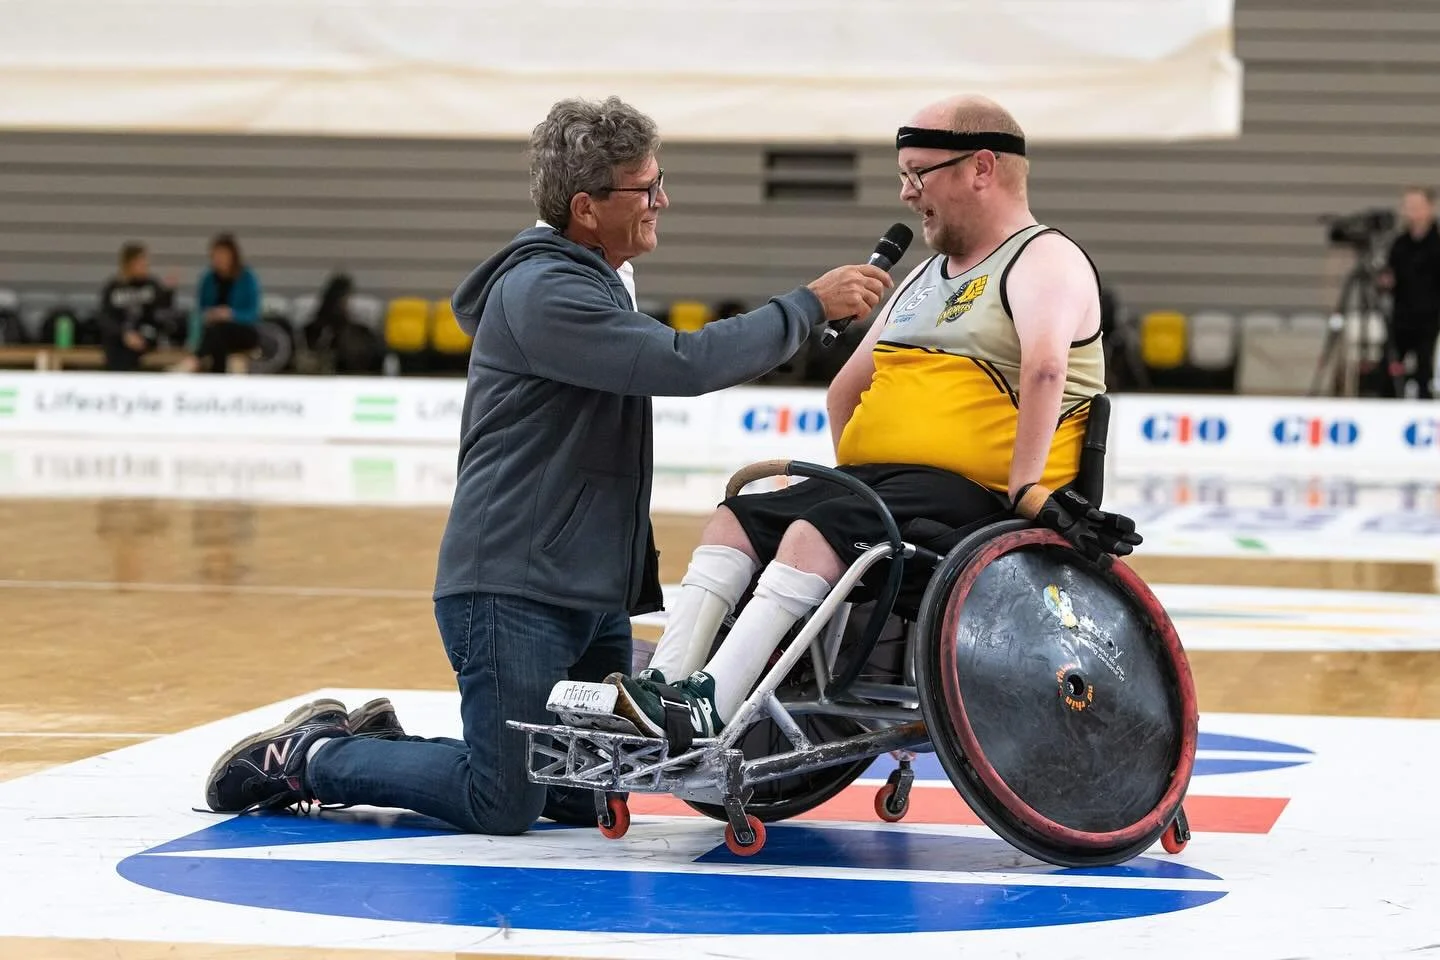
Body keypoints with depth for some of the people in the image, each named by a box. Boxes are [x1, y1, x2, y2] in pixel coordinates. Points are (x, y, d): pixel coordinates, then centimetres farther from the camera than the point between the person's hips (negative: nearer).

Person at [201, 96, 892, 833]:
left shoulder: (594, 286, 19)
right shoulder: (542, 292, -15)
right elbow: (685, 363, -24)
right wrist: (810, 306, -18)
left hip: (594, 598, 10)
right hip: (513, 592, -10)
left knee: (586, 800, 8)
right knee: (501, 808, -11)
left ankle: (374, 745, 20)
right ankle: (311, 756, 8)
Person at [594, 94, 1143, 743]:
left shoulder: (1045, 260, -5)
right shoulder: (926, 277, 25)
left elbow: (1044, 366, -24)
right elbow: (847, 388, 32)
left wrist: (1026, 491, -31)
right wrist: (851, 473, 18)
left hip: (972, 491, -9)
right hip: (877, 475, 9)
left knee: (818, 531, -29)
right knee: (736, 519, -9)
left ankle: (707, 709, -37)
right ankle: (663, 693, -22)